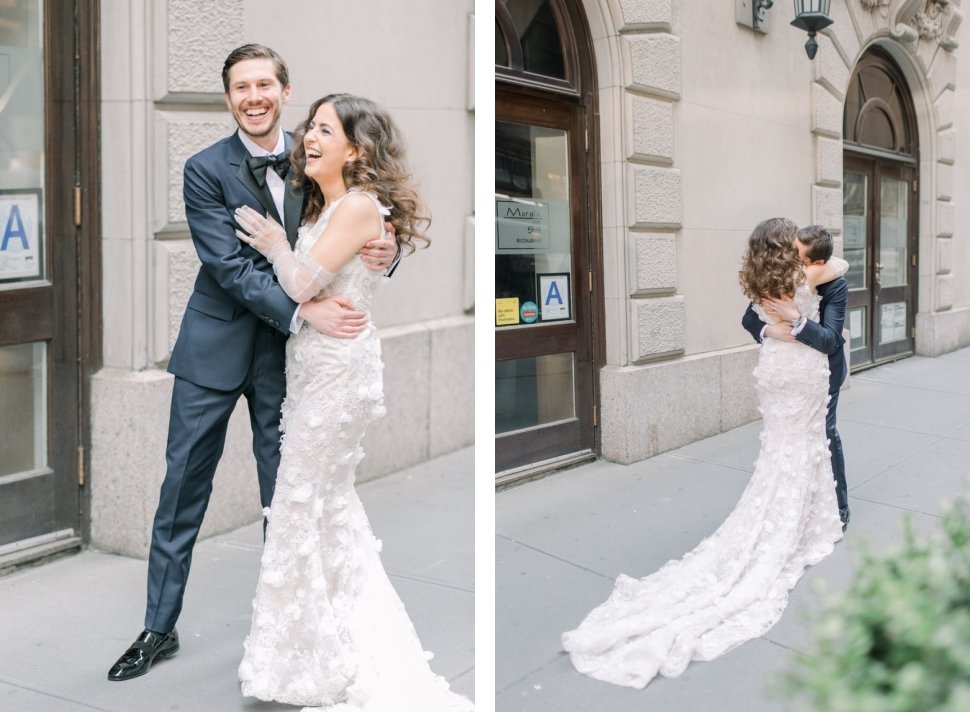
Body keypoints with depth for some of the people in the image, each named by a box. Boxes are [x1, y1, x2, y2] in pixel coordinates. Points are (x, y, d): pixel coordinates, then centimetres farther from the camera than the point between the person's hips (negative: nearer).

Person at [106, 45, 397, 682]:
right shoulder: (206, 170, -8)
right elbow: (231, 268, -16)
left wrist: (382, 253, -18)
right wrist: (304, 310, -27)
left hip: (289, 348, 2)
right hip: (218, 343, -2)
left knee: (286, 491, 11)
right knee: (183, 489, 5)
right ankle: (160, 629, 20)